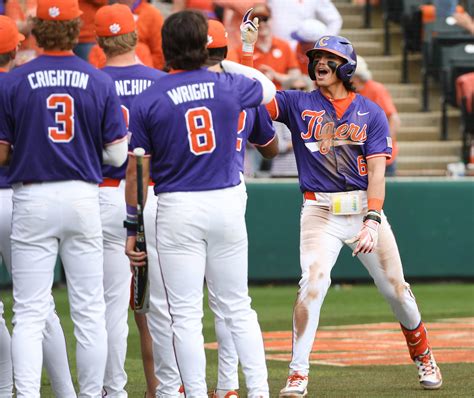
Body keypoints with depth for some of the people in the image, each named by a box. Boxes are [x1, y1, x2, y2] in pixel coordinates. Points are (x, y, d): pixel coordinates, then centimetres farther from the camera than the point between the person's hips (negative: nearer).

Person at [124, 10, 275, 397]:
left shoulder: (148, 102, -7)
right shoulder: (228, 86, 0)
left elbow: (136, 171, -4)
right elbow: (267, 88, 24)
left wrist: (132, 225, 3)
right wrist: (226, 62, 32)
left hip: (178, 210, -3)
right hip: (227, 203, 3)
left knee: (186, 314, 0)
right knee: (237, 307, 12)